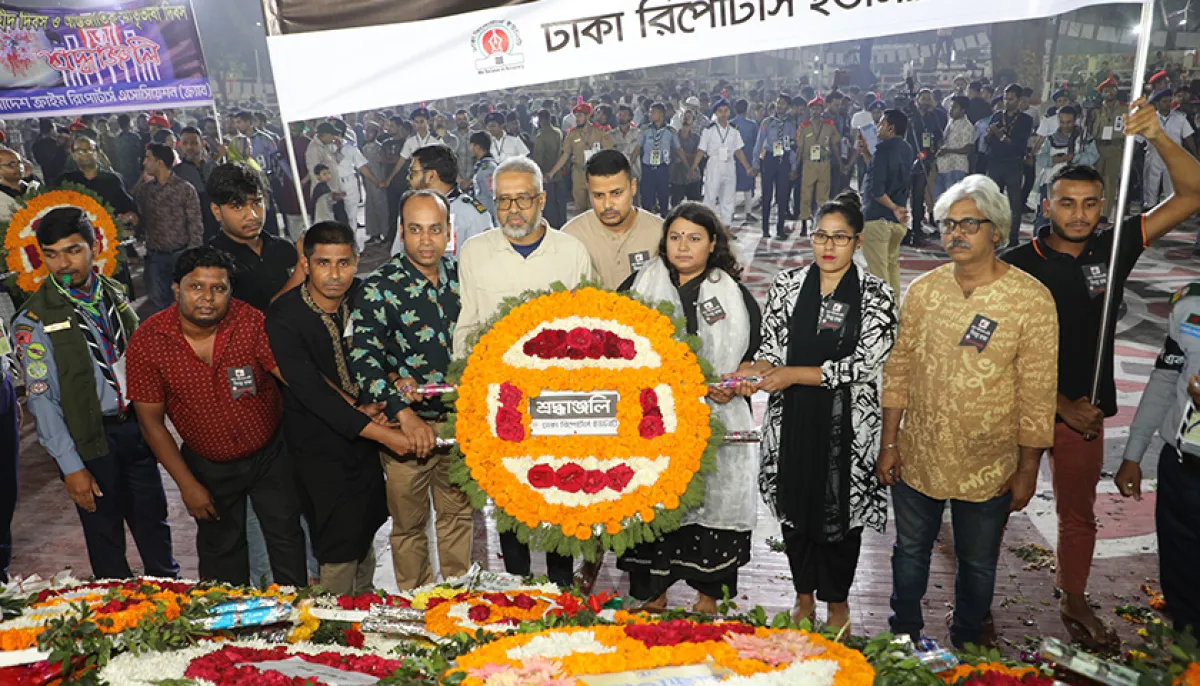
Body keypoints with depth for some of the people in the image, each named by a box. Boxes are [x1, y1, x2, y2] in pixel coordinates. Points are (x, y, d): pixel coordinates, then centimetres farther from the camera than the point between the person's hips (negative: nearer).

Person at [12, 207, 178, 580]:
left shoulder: (114, 293, 3)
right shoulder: (33, 321, -11)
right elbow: (41, 400, -11)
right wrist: (71, 467, -13)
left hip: (136, 426, 4)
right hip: (92, 440, -4)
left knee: (154, 522, 17)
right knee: (105, 534, 11)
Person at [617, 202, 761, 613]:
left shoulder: (736, 296, 7)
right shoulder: (640, 286, 7)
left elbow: (757, 356, 10)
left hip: (715, 421, 0)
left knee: (713, 502, 4)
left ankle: (709, 598, 23)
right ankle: (652, 596, 20)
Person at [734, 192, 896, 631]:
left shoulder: (877, 295, -6)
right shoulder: (787, 284, 2)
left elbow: (864, 363, -15)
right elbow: (772, 347, 4)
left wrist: (791, 374, -20)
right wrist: (755, 371, -19)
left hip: (848, 425, -2)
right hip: (793, 419, 3)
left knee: (842, 510, 10)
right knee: (795, 505, 12)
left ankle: (837, 603, 33)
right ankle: (804, 598, 34)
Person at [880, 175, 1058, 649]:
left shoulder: (1031, 299, -12)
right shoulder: (923, 290, -3)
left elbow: (1037, 392, -9)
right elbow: (898, 370, 2)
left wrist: (1028, 468, -6)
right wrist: (889, 443, 2)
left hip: (987, 469, -2)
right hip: (916, 460, 3)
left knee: (977, 565, 18)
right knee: (910, 553, 19)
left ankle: (967, 644, 43)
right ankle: (904, 636, 43)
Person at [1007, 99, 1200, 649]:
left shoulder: (1112, 250, -4)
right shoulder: (1018, 265, -14)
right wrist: (1062, 405, -13)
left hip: (1084, 411, 3)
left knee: (1078, 513, 19)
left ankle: (1074, 602, 40)